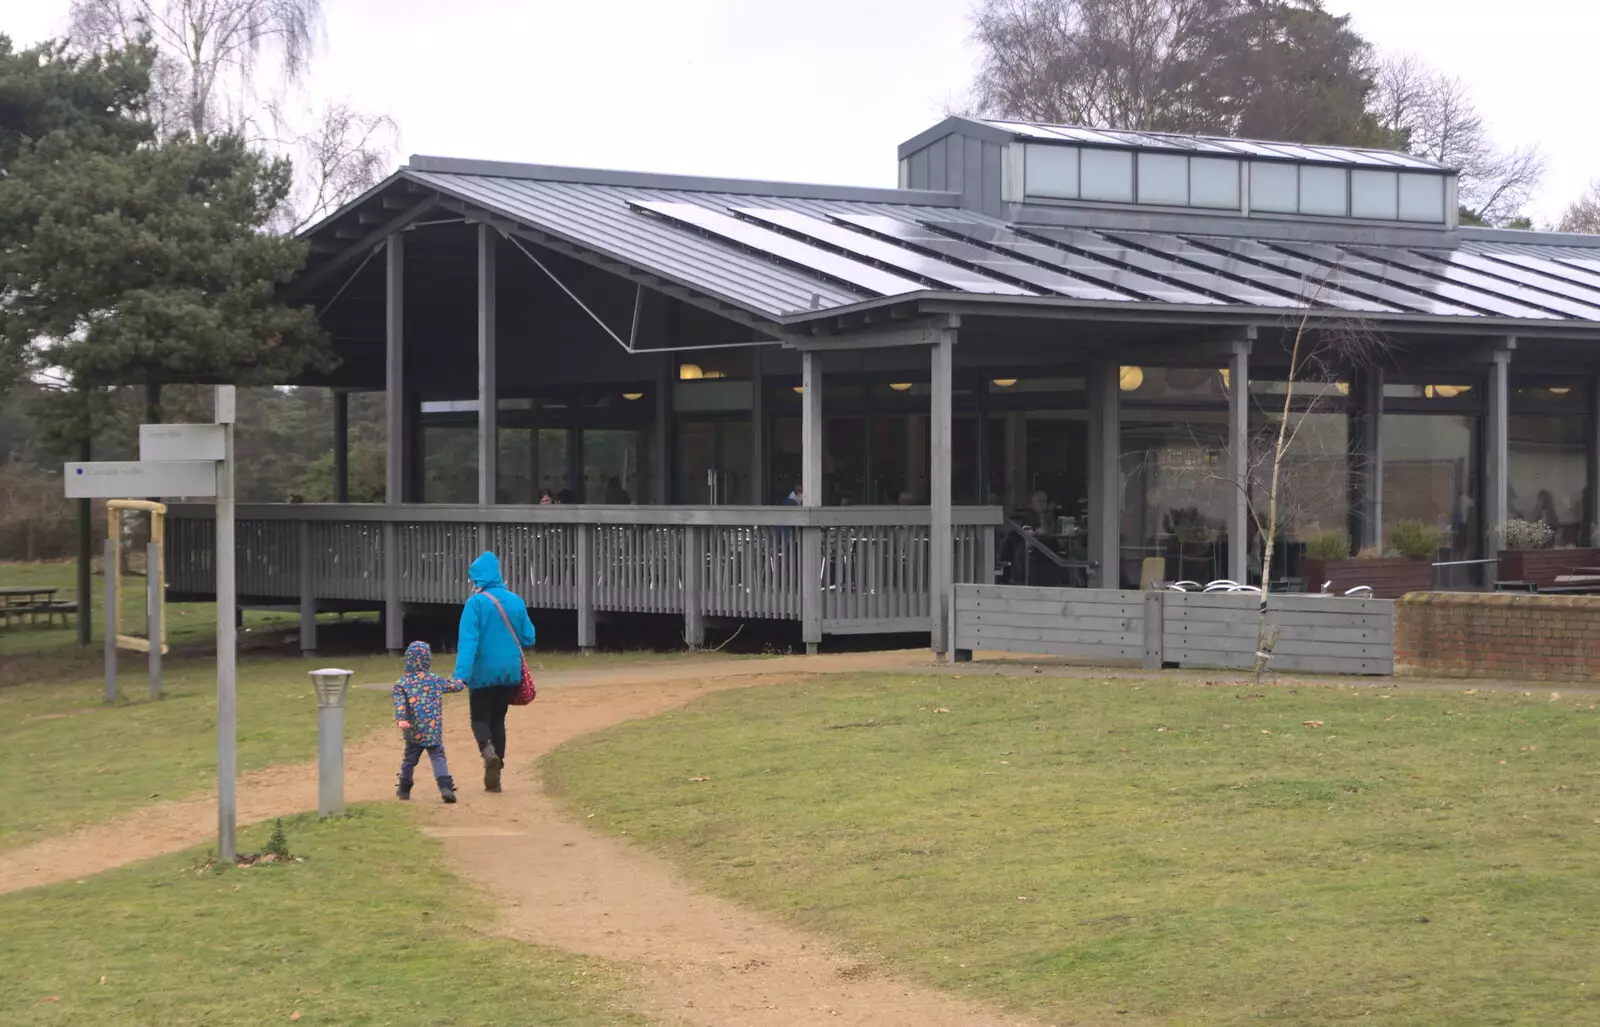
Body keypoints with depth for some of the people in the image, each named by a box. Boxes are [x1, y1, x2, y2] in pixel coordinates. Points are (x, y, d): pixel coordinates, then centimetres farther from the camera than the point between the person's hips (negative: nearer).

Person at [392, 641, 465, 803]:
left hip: (414, 731, 0)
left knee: (409, 759, 17)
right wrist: (462, 682, 43)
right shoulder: (435, 679, 6)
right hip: (434, 729, 0)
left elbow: (400, 704, -14)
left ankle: (404, 789, 31)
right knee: (438, 757, 0)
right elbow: (453, 685, 21)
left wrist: (400, 720, -26)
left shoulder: (401, 683, 0)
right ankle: (445, 786, -20)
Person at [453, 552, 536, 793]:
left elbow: (468, 640, -19)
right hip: (510, 671, 4)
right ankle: (493, 778, 13)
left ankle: (488, 751, -23)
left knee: (480, 719, 9)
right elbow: (528, 639, 8)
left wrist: (461, 674, -24)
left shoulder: (476, 603, -12)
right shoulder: (516, 601, 2)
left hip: (484, 672, -4)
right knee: (498, 719, 15)